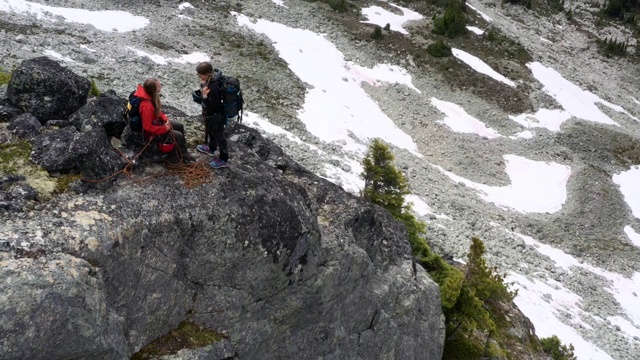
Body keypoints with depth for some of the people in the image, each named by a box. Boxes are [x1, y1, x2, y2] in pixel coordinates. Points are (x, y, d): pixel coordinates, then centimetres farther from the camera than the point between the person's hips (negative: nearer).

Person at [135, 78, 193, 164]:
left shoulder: (150, 96, -9)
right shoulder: (147, 105, -36)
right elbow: (148, 127, -31)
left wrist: (165, 119, -4)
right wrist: (164, 128, -21)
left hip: (155, 122, 9)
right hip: (151, 132, -9)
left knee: (180, 126, 12)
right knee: (178, 136, -10)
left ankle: (184, 152, 23)